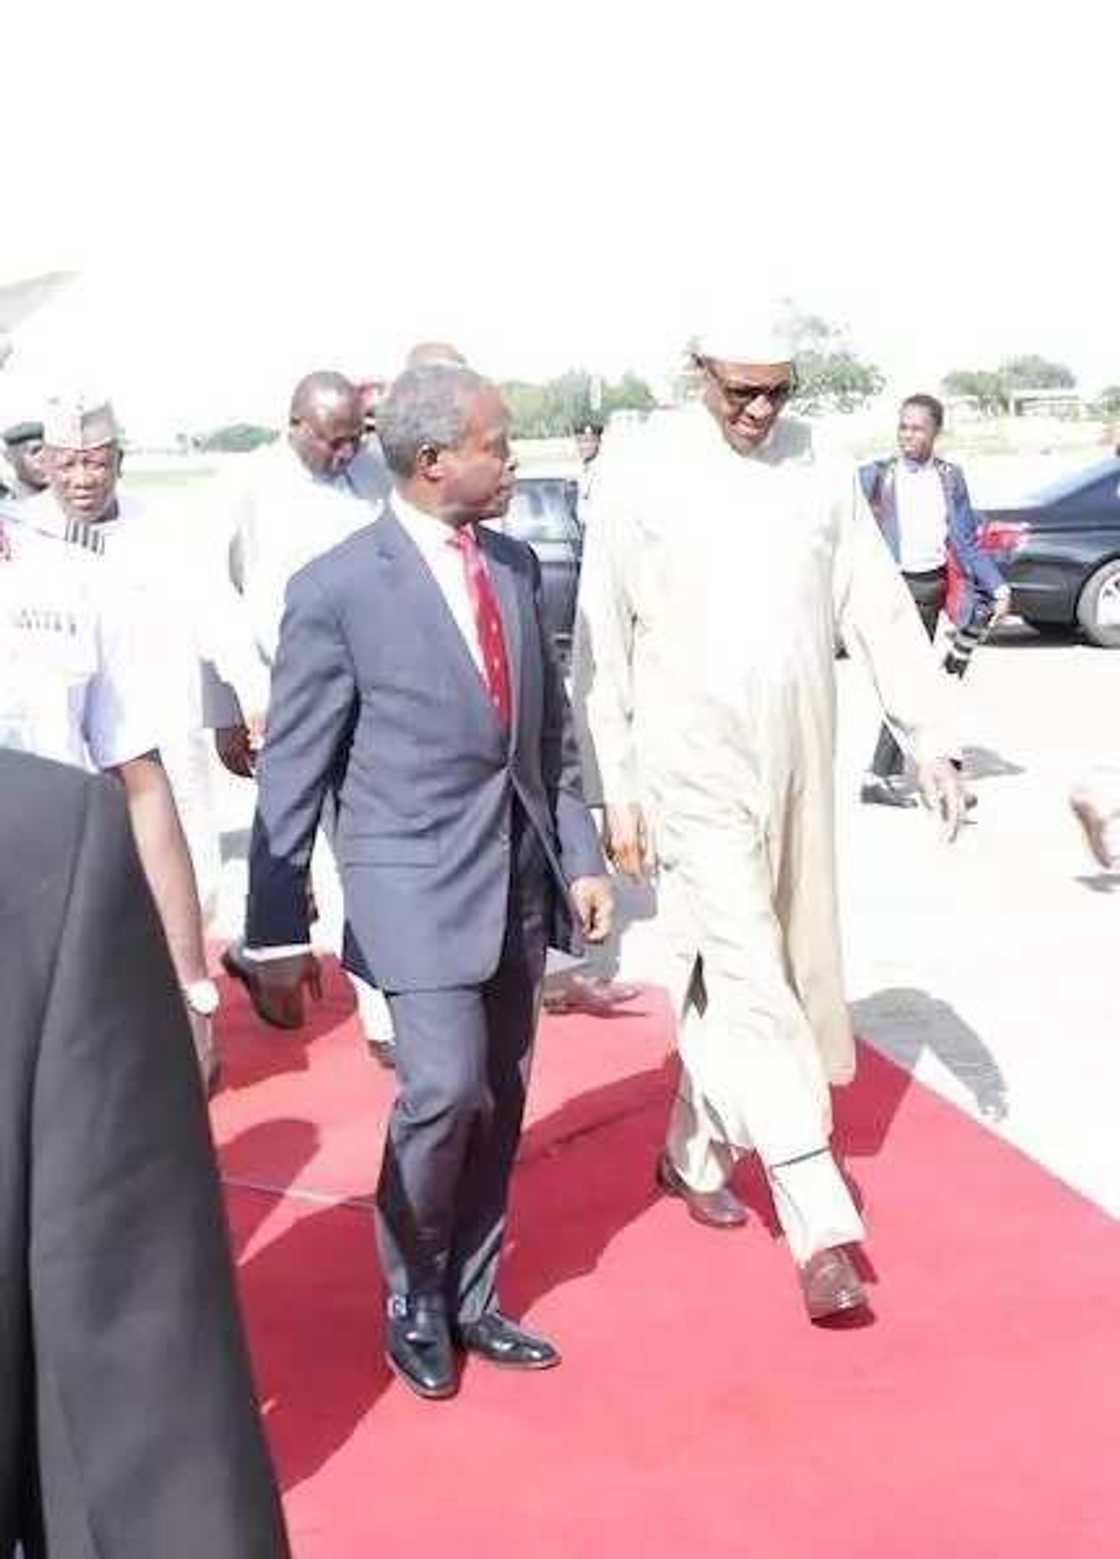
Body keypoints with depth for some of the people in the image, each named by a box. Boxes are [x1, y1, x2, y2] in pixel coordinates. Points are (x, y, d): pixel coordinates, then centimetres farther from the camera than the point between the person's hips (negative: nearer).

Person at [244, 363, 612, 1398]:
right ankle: (414, 1303, 14)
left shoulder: (518, 565, 6)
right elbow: (293, 772, -7)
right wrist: (279, 931, -6)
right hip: (419, 885, -5)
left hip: (520, 879, 6)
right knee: (445, 1091, -11)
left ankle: (470, 1301, 28)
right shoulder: (337, 590, -11)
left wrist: (580, 856, 7)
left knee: (500, 1103, 10)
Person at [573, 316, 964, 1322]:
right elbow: (603, 645, -4)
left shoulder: (818, 468, 3)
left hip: (798, 761, 4)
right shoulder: (643, 475, -7)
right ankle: (824, 1225, -5)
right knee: (749, 979, -7)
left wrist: (929, 737, -1)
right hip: (695, 764, -4)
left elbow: (880, 607, 5)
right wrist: (617, 792, -5)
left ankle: (694, 1153, 35)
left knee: (733, 974, 14)